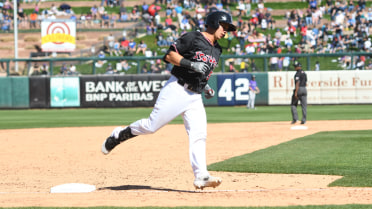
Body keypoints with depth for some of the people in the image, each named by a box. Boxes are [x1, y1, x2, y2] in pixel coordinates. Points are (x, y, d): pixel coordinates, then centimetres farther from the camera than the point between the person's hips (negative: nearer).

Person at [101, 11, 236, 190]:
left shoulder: (217, 50, 18)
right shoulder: (193, 38, -6)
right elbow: (169, 55, -10)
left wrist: (205, 87, 13)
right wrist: (191, 64, -20)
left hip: (195, 97, 7)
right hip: (176, 90, -6)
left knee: (199, 136, -7)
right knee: (152, 125, -5)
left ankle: (201, 177, -12)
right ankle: (119, 135, 19)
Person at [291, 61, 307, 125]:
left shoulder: (298, 73, -13)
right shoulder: (304, 73, 15)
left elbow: (297, 83, -20)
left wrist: (296, 92, -23)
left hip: (299, 89, -8)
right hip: (304, 89, 8)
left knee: (293, 104, 3)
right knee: (304, 105, 4)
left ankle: (295, 118, -7)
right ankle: (303, 120, 2)